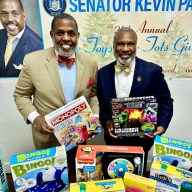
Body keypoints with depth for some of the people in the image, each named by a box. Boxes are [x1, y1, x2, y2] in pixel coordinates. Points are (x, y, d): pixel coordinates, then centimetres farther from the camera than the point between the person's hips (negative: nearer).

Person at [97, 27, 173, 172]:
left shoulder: (152, 71, -10)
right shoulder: (103, 73, -2)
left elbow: (165, 102, -4)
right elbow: (101, 104, 4)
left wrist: (162, 125, -18)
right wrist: (106, 122, -12)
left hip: (141, 138, -2)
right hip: (113, 139, 3)